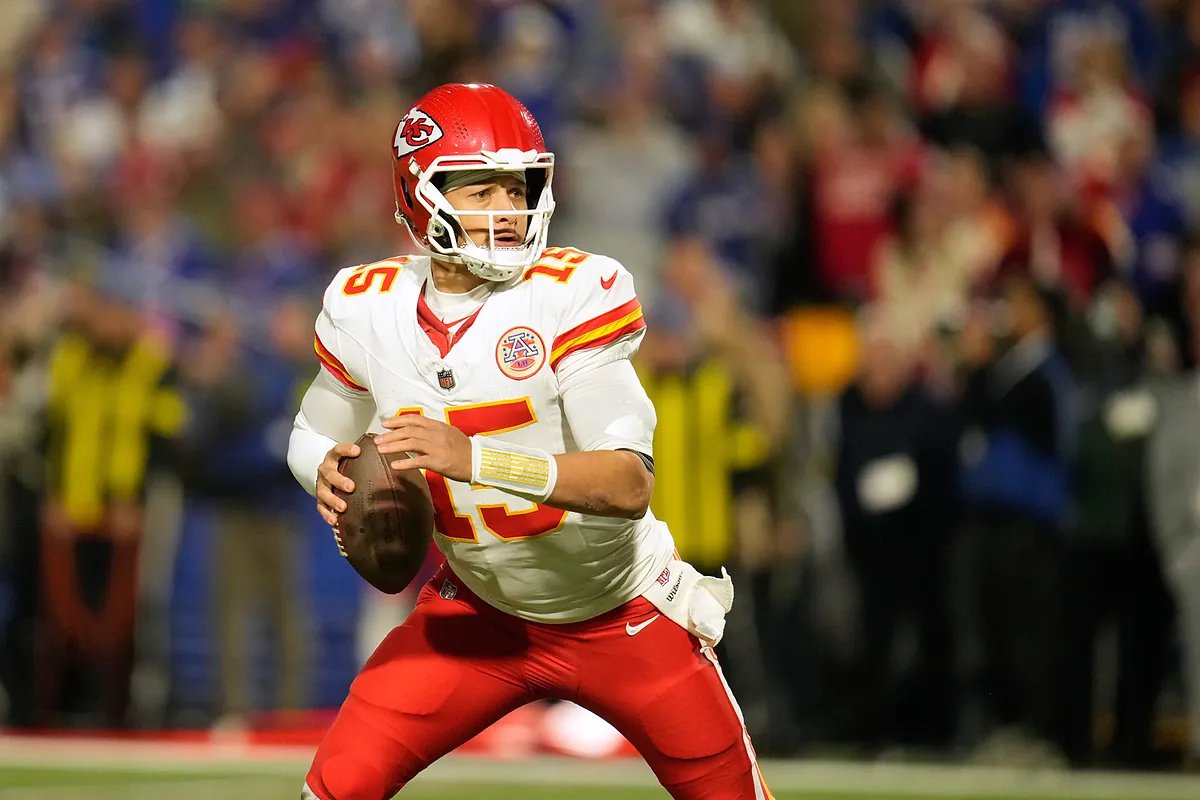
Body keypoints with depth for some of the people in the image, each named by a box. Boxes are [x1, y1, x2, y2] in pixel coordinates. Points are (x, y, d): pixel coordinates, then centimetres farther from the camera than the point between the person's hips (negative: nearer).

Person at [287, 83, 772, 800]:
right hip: (479, 610, 3)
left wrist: (473, 458, -43)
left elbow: (631, 484, -31)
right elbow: (315, 436, 8)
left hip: (624, 622, -3)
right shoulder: (367, 307, -9)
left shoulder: (573, 294, -23)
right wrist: (330, 470, -17)